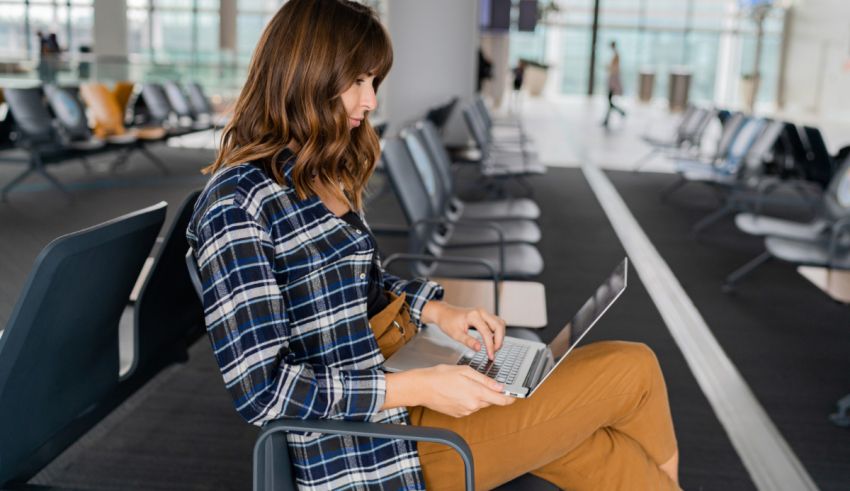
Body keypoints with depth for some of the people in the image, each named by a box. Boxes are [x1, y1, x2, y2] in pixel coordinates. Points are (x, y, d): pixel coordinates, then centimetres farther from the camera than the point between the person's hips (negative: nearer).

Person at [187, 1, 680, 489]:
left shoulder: (324, 173, 7)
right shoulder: (236, 204, -19)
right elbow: (261, 390, -21)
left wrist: (438, 310, 2)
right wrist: (417, 388, -23)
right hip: (363, 448, -8)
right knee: (633, 370, -3)